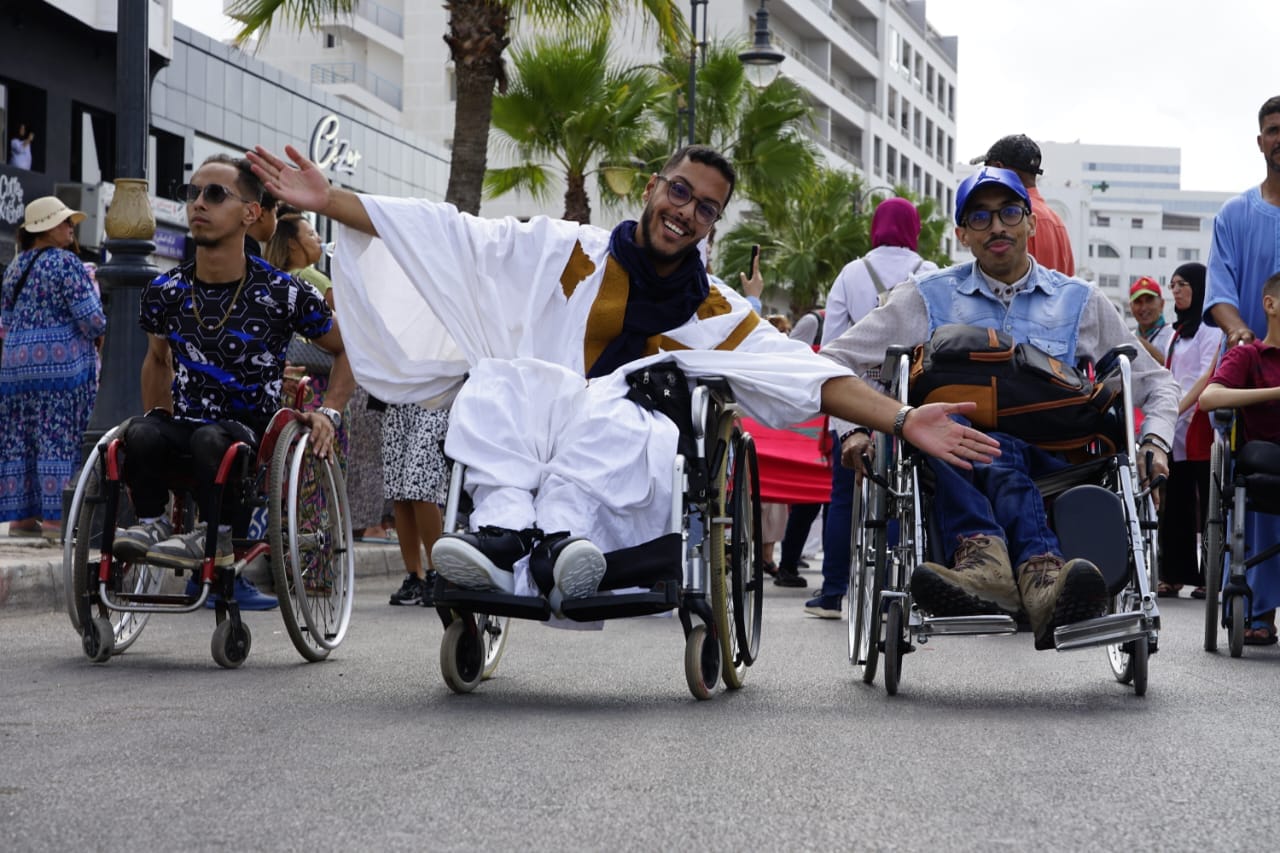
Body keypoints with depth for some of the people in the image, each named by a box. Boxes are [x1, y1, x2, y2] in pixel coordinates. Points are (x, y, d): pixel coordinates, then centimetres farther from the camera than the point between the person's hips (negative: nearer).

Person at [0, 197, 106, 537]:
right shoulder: (66, 263, -9)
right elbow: (91, 317, -14)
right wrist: (98, 334, 5)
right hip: (61, 363, -7)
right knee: (61, 440, -5)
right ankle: (56, 516, -7)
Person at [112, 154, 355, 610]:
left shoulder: (283, 293, -8)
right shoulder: (165, 291, 3)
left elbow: (349, 349, 6)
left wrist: (330, 414, -7)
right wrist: (156, 421, 13)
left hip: (254, 435, -3)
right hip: (183, 431, 3)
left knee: (211, 439, -37)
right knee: (141, 432, -31)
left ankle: (215, 538, -20)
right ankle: (153, 524, -14)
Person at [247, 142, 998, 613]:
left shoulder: (717, 314, 17)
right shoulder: (568, 253, 16)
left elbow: (813, 376, 8)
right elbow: (446, 234, 11)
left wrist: (903, 422, -7)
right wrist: (328, 201, 5)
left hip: (627, 477, 0)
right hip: (518, 456, 1)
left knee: (610, 411, -34)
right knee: (496, 380, -31)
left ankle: (553, 539, -49)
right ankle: (510, 525, -49)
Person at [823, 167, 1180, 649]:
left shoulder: (1079, 302, 23)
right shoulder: (929, 298, 21)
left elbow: (1153, 381, 28)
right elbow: (834, 362, 20)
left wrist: (1155, 440, 8)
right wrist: (858, 426, 2)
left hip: (1050, 462, 0)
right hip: (954, 464, 0)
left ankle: (983, 558, -68)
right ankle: (1038, 571, -63)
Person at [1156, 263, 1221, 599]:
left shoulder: (1210, 327, -3)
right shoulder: (1179, 330, 22)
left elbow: (1209, 376, -13)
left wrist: (1178, 409, -20)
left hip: (1198, 424, -8)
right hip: (1176, 429, 8)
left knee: (1207, 505, -7)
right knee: (1175, 505, 6)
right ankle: (1174, 574, 7)